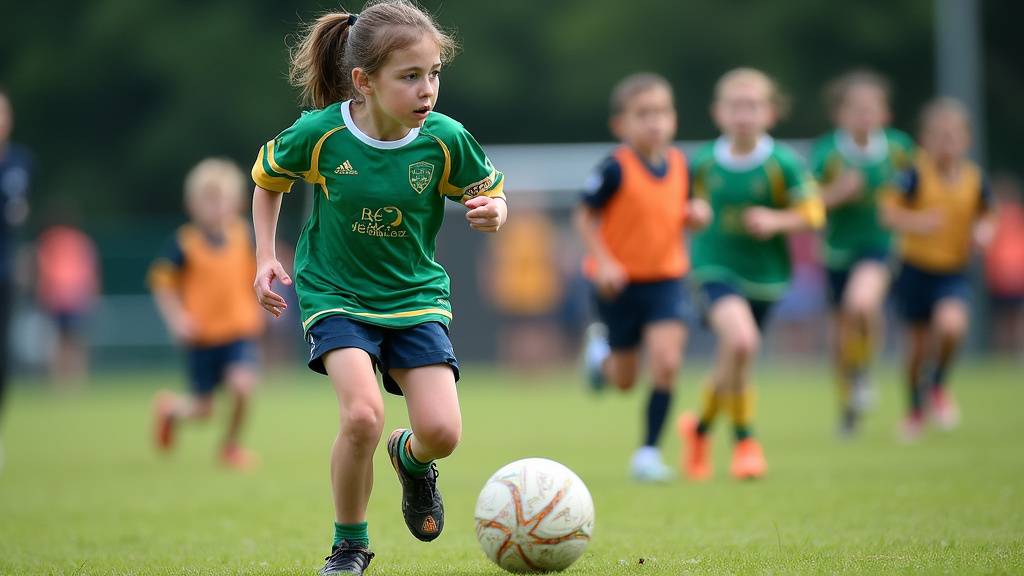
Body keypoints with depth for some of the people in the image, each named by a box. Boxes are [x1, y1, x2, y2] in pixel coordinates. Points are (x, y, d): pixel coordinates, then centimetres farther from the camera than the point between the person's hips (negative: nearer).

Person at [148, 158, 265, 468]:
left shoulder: (243, 236, -1)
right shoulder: (185, 242, -11)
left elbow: (253, 273, 16)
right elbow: (161, 281, -5)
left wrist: (255, 308, 10)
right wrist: (176, 318, -15)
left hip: (240, 330, 2)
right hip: (202, 335, -2)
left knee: (242, 385, -21)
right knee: (203, 409, 3)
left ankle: (231, 445, 5)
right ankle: (170, 407, 41)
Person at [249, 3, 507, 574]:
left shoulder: (446, 140, -15)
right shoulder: (320, 134, -17)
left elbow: (490, 193, 2)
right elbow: (268, 179, 5)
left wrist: (492, 213, -22)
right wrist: (266, 257, -1)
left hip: (416, 294, 2)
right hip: (335, 294, -2)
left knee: (442, 432, -11)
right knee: (363, 414, -25)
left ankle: (410, 457, 30)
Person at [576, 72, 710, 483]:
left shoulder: (678, 164, -1)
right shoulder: (617, 168, -17)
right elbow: (586, 216, -10)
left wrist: (695, 215, -7)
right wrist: (602, 261, -21)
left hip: (666, 279, 3)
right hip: (619, 281, -3)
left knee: (667, 363, -16)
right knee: (625, 380, 11)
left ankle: (649, 452, -3)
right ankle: (600, 346, 48)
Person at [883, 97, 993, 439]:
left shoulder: (975, 179, -3)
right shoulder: (917, 175, -12)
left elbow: (982, 217, 12)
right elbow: (888, 212, -15)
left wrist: (982, 232, -9)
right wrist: (915, 223, -33)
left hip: (955, 270, 1)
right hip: (916, 268, -1)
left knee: (951, 324, -25)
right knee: (919, 342, 8)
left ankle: (938, 386, 4)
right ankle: (916, 406, 34)